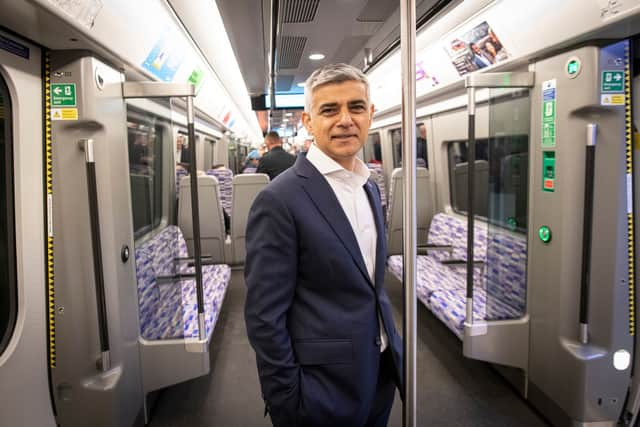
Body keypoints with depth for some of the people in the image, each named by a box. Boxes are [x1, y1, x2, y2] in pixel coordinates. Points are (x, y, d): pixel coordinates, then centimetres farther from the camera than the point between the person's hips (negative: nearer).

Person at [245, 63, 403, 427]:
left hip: (381, 373, 7)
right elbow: (265, 317, -18)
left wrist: (393, 348, 13)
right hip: (324, 390, -7)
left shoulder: (370, 187, 5)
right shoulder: (280, 200, -20)